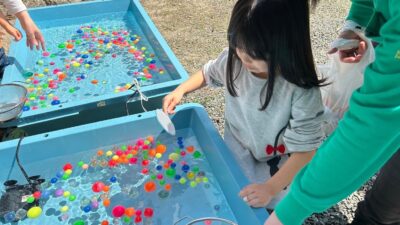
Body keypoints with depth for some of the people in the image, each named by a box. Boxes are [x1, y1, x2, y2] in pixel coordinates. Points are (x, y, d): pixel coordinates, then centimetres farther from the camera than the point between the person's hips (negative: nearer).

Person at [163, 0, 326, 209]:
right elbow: (209, 73, 4)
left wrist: (271, 188, -33)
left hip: (276, 168, -3)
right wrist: (180, 90, -9)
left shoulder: (303, 93, -35)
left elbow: (304, 150, -26)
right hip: (235, 155, 3)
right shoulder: (234, 59, -21)